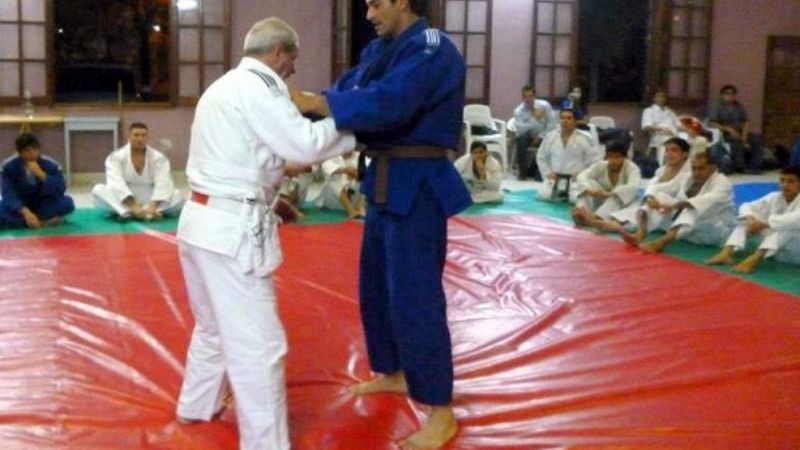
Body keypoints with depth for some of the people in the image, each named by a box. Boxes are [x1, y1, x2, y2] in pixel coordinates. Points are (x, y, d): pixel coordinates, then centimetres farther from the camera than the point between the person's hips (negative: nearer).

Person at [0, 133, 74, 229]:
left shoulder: (50, 165, -16)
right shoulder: (9, 166, -17)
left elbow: (60, 191, -26)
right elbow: (8, 194, -25)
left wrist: (41, 174, -38)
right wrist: (25, 212, -41)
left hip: (42, 204, 1)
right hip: (20, 206, -1)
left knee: (68, 203, -28)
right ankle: (43, 221, -27)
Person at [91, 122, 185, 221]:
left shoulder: (158, 157, -4)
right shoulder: (116, 157, -8)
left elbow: (163, 183, -16)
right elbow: (116, 183, -22)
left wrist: (153, 206, -33)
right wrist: (133, 206, -36)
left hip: (151, 201, 2)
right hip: (125, 202, -1)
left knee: (178, 196, -25)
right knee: (98, 190, -25)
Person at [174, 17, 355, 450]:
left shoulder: (227, 86, 19)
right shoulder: (256, 86, -13)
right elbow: (305, 144, -17)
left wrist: (270, 201, 23)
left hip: (205, 221, 11)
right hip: (231, 232, -11)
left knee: (215, 326, 27)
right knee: (258, 346, -4)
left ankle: (196, 406, 44)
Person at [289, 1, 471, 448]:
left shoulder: (431, 48, -16)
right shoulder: (381, 49, 14)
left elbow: (387, 103, -29)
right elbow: (349, 89, 5)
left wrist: (310, 102, -26)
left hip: (419, 185, -9)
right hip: (387, 181, 10)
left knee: (414, 295, -7)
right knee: (377, 285, 19)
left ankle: (442, 413, 5)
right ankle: (393, 373, 39)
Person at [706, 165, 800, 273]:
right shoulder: (775, 197, 2)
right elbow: (747, 206, 2)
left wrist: (764, 223, -40)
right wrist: (750, 219, -22)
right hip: (778, 251, 6)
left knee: (787, 227, -36)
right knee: (746, 221, -6)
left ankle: (754, 259, -48)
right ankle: (726, 253, -25)